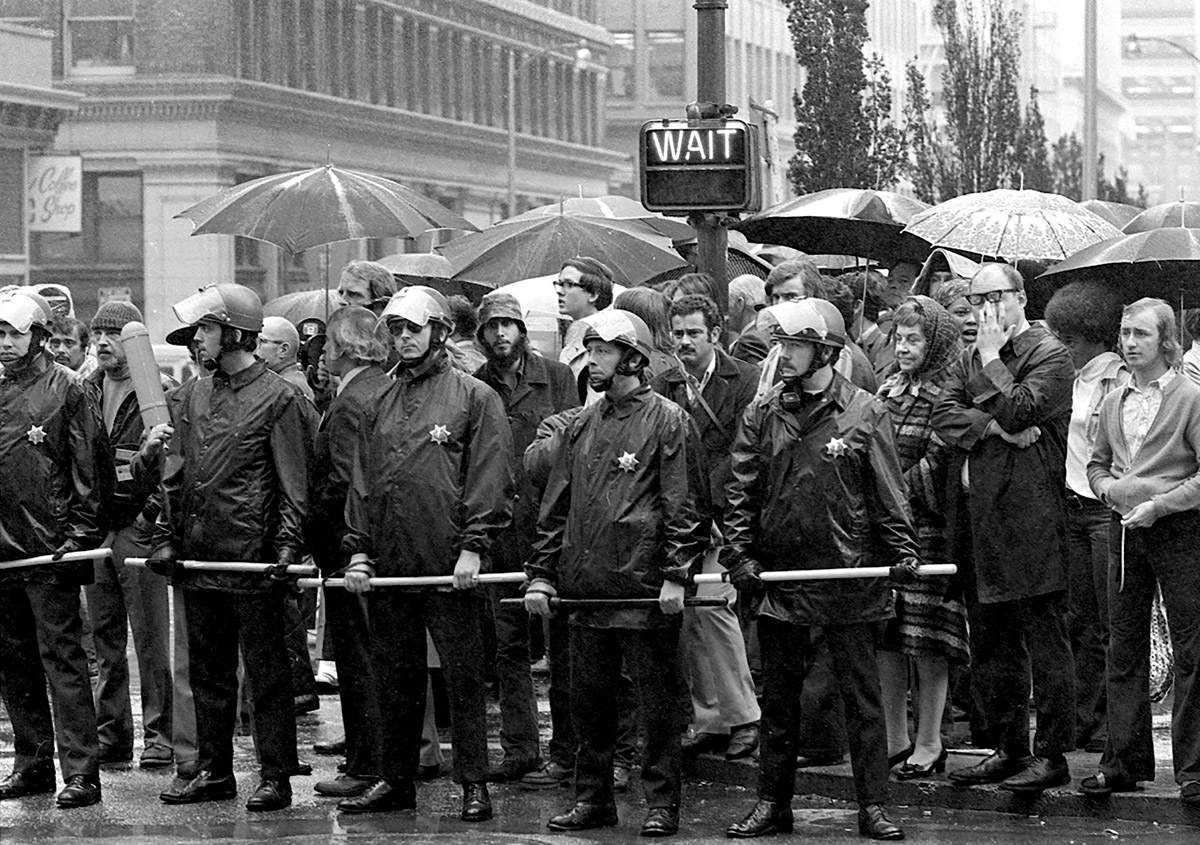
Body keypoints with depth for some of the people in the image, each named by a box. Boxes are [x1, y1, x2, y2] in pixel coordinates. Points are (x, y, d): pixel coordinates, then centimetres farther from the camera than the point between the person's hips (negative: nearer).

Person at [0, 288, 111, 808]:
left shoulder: (63, 390, -4)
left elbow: (88, 468, -5)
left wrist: (80, 535, -10)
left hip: (50, 550, -6)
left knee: (61, 657, -7)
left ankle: (81, 770, -7)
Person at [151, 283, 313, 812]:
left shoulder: (277, 399, -6)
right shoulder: (192, 396, 13)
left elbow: (293, 484, -8)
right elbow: (176, 474, 16)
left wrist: (287, 546, -16)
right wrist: (166, 538, 7)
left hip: (252, 559, -7)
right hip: (197, 558, 7)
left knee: (265, 673, -1)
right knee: (207, 670, 12)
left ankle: (276, 778, 3)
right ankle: (214, 772, 20)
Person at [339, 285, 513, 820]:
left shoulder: (474, 397, 0)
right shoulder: (383, 403, 16)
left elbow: (490, 478, -7)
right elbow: (362, 483, 16)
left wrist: (474, 546, -15)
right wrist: (358, 550, 6)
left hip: (449, 568, -5)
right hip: (388, 566, 5)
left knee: (464, 678, -2)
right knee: (394, 680, 10)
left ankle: (474, 786, 1)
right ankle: (393, 780, 17)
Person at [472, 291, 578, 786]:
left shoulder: (555, 377, 2)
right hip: (499, 534, 3)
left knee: (562, 642, 0)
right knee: (509, 645, 5)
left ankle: (565, 753, 4)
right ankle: (519, 751, 9)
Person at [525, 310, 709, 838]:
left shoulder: (666, 421, -4)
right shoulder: (582, 426, 15)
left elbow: (683, 506, -8)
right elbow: (556, 506, 17)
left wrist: (675, 575, -16)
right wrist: (541, 573, 9)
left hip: (645, 589, -6)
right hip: (585, 586, 6)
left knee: (656, 701, 0)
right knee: (588, 698, 10)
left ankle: (662, 804, 6)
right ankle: (593, 798, 19)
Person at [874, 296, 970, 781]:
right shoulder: (888, 391, 16)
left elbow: (937, 464, -12)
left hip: (926, 527, -7)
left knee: (927, 639, -4)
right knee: (884, 637, 7)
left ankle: (929, 744, 4)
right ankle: (893, 739, 15)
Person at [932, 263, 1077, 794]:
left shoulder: (1049, 355, -2)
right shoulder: (970, 359, 18)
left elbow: (1018, 410, -16)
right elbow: (944, 416, 4)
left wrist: (992, 360, -6)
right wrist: (997, 427, -11)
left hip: (1028, 514, -7)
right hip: (974, 513, 7)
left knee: (1043, 639, -4)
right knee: (989, 641, 11)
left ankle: (1051, 754, -2)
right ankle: (1006, 747, 19)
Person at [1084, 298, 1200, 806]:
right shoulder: (1113, 403, 12)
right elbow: (1096, 462, 23)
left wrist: (1158, 505, -18)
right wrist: (1106, 486, 2)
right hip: (1125, 532, 6)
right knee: (1123, 650, 8)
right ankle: (1124, 761, 15)